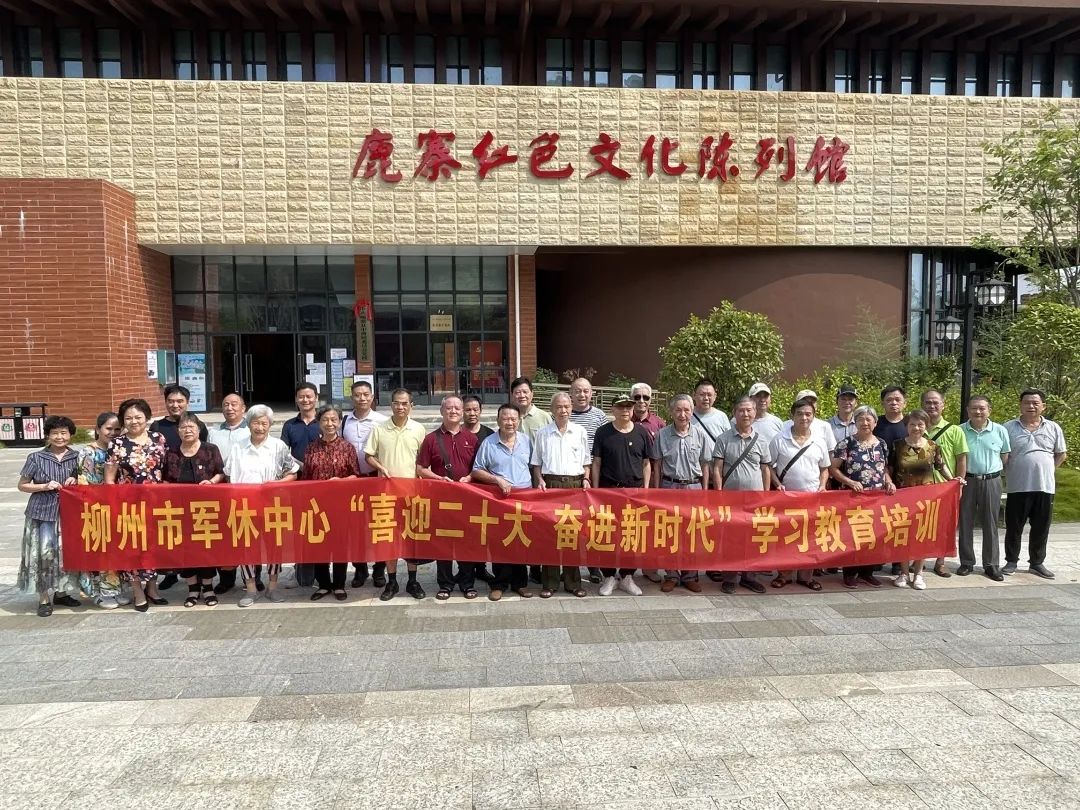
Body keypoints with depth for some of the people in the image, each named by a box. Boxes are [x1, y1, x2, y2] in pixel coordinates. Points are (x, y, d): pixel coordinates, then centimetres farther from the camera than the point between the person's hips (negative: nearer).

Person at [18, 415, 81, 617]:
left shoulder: (76, 457, 3)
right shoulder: (36, 458, -3)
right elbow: (22, 485, 3)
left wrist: (75, 482, -6)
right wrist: (44, 487, -12)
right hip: (42, 513, -3)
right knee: (45, 553, -9)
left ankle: (61, 593, 24)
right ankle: (44, 598, 3)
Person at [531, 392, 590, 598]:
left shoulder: (580, 432, 9)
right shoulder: (542, 433, 7)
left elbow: (586, 461, 14)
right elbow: (536, 462, 10)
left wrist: (586, 479, 0)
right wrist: (540, 480, -4)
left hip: (574, 484, 1)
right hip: (550, 483, 0)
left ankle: (573, 581, 13)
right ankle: (549, 582, 7)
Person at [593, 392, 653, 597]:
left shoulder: (642, 432, 5)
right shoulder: (603, 432, 1)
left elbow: (646, 464, 9)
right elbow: (596, 463, 3)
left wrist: (645, 489, 3)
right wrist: (595, 490, -1)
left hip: (635, 489, 1)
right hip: (608, 488, -1)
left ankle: (627, 576, 17)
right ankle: (608, 577, 13)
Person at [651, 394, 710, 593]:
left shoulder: (700, 434, 1)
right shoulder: (662, 434, 0)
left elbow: (705, 465, 6)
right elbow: (657, 465, 4)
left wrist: (705, 491, 3)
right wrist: (656, 491, 1)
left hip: (693, 487, 0)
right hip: (669, 486, 0)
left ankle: (690, 575, 17)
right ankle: (671, 575, 14)